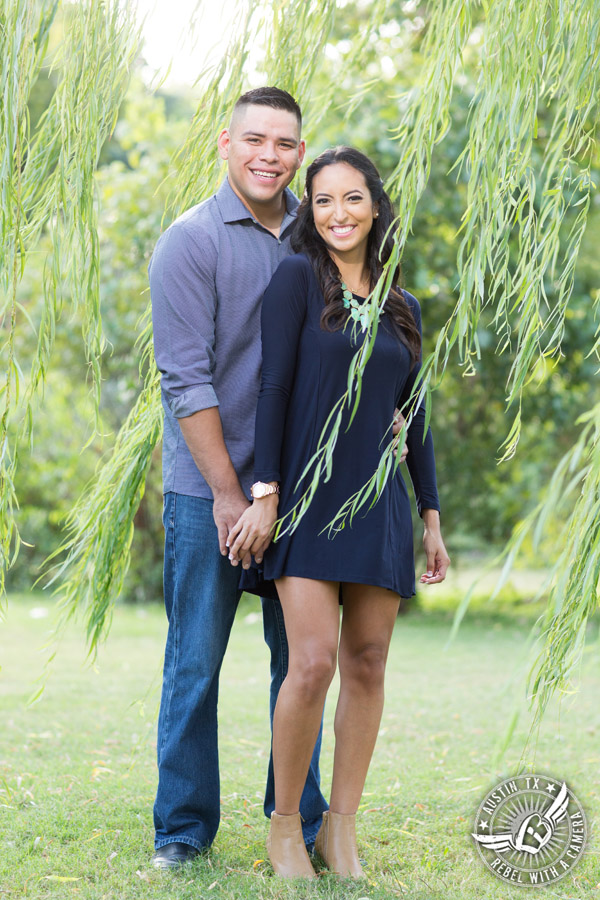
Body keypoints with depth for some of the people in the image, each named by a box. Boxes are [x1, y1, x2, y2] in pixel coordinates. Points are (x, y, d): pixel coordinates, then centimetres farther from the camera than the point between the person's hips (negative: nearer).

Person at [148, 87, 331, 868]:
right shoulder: (191, 241, -6)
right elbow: (186, 379, -10)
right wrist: (228, 493, -13)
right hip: (208, 488, -4)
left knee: (301, 656, 8)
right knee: (195, 663, 2)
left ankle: (300, 822, 20)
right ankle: (183, 829, 15)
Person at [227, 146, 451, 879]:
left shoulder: (403, 309, 14)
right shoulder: (298, 277, 0)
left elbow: (414, 420, 17)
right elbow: (274, 387, -5)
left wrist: (432, 521, 14)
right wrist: (264, 495, -12)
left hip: (378, 502, 5)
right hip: (309, 496, -5)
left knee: (367, 665, 3)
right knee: (313, 661, -14)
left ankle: (341, 831, 13)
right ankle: (284, 828, 3)